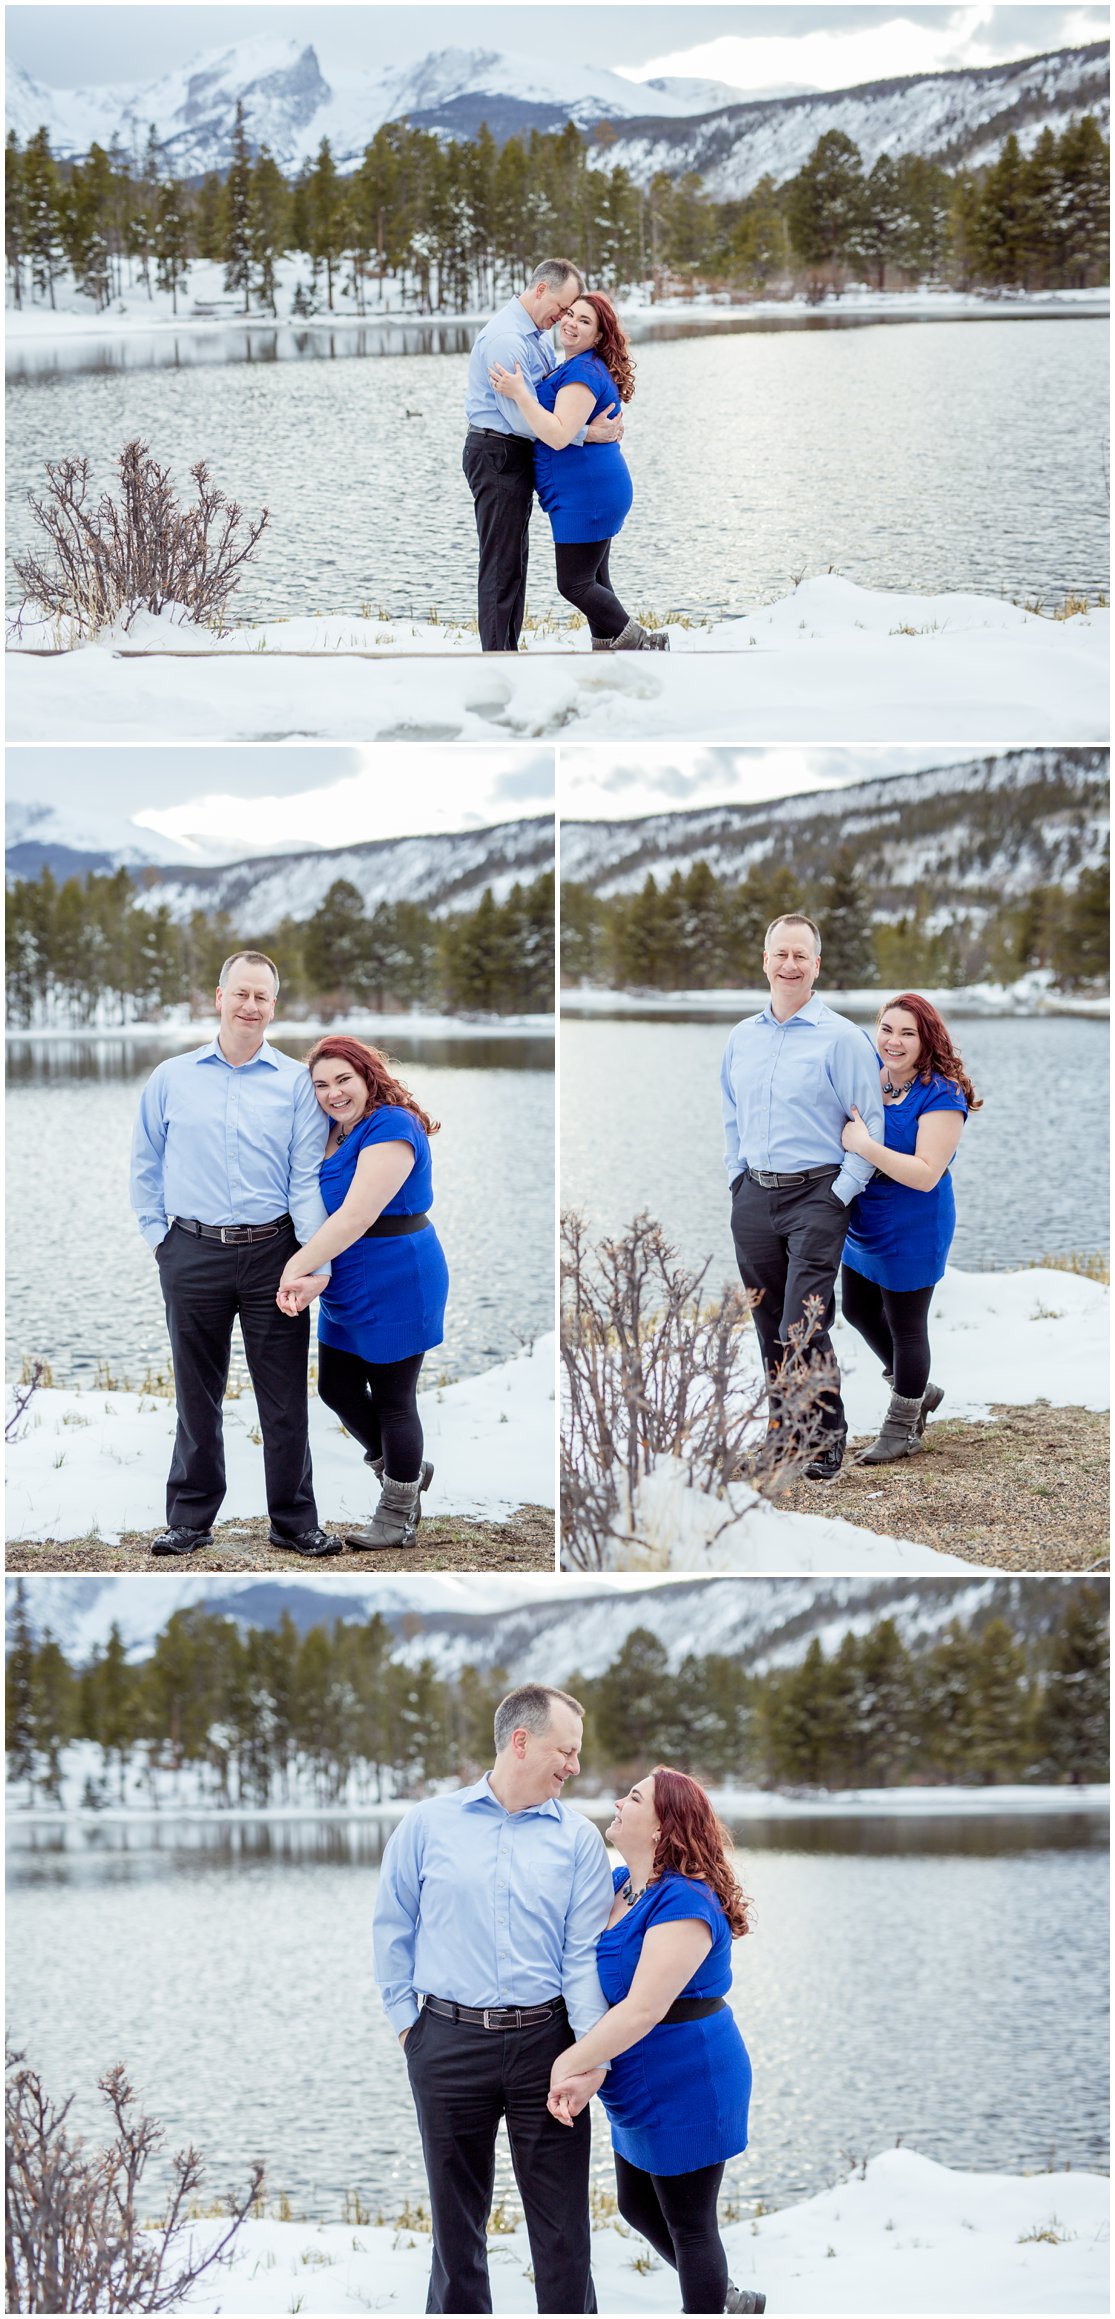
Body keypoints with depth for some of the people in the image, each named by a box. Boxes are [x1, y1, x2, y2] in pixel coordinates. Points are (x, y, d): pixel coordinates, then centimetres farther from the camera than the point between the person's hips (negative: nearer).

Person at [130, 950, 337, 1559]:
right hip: (193, 1256, 1)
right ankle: (189, 1518, 16)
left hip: (271, 1252, -1)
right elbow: (145, 1166, 14)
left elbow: (307, 1177, -1)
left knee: (285, 1396, 1)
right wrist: (157, 1235, 5)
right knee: (196, 1395, 8)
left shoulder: (295, 1083, 3)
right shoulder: (172, 1079, 7)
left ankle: (294, 1520, 10)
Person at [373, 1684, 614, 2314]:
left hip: (543, 2042, 0)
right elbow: (393, 1931, 9)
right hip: (449, 2043, 0)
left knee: (562, 2214, 1)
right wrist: (407, 2019, 2)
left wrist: (591, 2050, -12)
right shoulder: (430, 1825, 3)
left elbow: (585, 1952, -2)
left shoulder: (578, 1839, 4)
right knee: (457, 2213, 9)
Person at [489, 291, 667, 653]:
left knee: (574, 585, -6)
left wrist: (518, 393, -26)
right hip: (593, 494, 11)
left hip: (586, 495, -11)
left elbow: (560, 435, -27)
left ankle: (641, 643, -1)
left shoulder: (584, 371, -17)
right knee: (593, 582, 13)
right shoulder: (571, 368, 17)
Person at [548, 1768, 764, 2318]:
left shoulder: (682, 1904, -25)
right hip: (640, 2091, 10)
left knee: (689, 2226, 4)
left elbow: (644, 2008, -31)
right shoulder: (615, 1885, 5)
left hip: (685, 2090, -10)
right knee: (637, 2208, 22)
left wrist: (570, 2064, -29)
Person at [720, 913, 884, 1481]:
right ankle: (781, 1432, 20)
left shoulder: (842, 1038, -7)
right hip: (754, 1197, 6)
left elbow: (870, 1124, -8)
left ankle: (825, 1440, -2)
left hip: (816, 1195, -6)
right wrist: (738, 1176, 14)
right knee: (769, 1326, 10)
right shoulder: (742, 1038, 11)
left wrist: (841, 1194, -12)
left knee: (802, 1328, -12)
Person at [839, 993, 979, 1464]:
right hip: (863, 1225, 8)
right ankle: (917, 1391, 43)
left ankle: (902, 1430, 22)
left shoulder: (941, 1096, -21)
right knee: (858, 1308, 22)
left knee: (904, 1324, 5)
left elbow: (926, 1174, -28)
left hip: (912, 1230, -8)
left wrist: (864, 1145, -32)